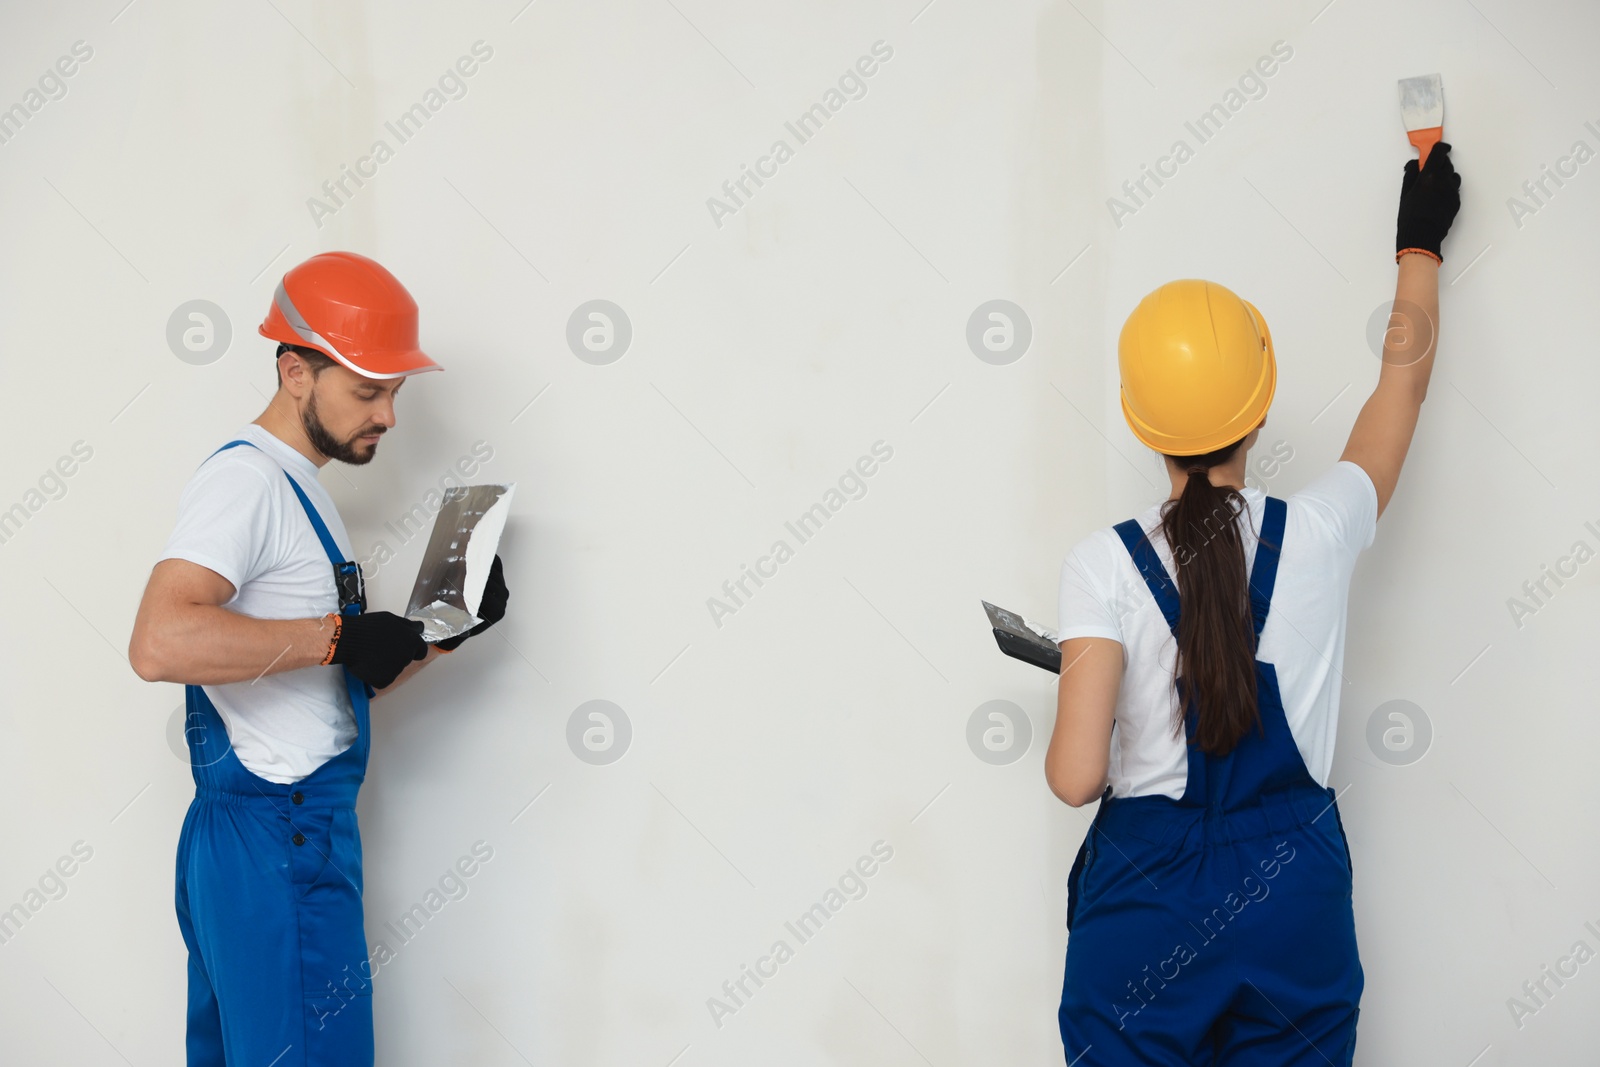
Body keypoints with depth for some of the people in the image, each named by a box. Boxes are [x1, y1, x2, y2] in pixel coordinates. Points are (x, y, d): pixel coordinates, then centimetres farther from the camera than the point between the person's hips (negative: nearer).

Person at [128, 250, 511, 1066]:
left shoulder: (296, 489, 19)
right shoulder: (245, 479, -13)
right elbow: (160, 644, -29)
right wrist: (339, 634, -24)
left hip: (296, 835, 10)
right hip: (276, 843, -10)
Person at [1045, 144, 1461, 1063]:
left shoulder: (1105, 565, -12)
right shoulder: (1318, 533, -6)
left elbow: (1076, 776, -16)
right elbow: (1407, 375, 12)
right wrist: (1420, 244, 27)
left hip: (1147, 898, -2)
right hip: (1292, 897, 2)